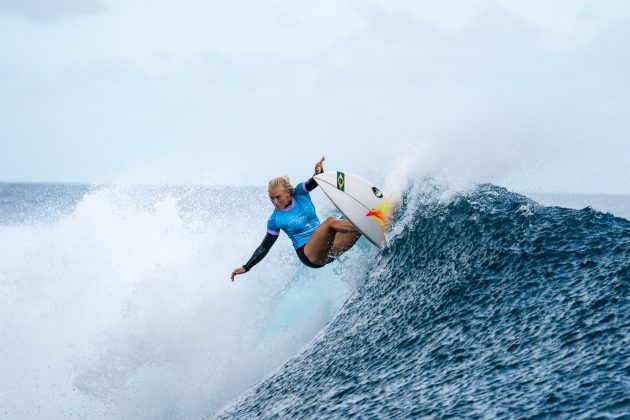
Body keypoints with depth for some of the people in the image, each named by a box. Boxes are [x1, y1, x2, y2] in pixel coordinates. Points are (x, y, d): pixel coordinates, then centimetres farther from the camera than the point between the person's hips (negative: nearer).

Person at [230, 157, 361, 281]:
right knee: (330, 221, -31)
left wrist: (319, 172, -37)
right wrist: (245, 268, 1)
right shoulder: (275, 219, 0)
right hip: (308, 253, -5)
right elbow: (264, 247, 7)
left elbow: (313, 182, -12)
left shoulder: (300, 193, 6)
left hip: (327, 249, 5)